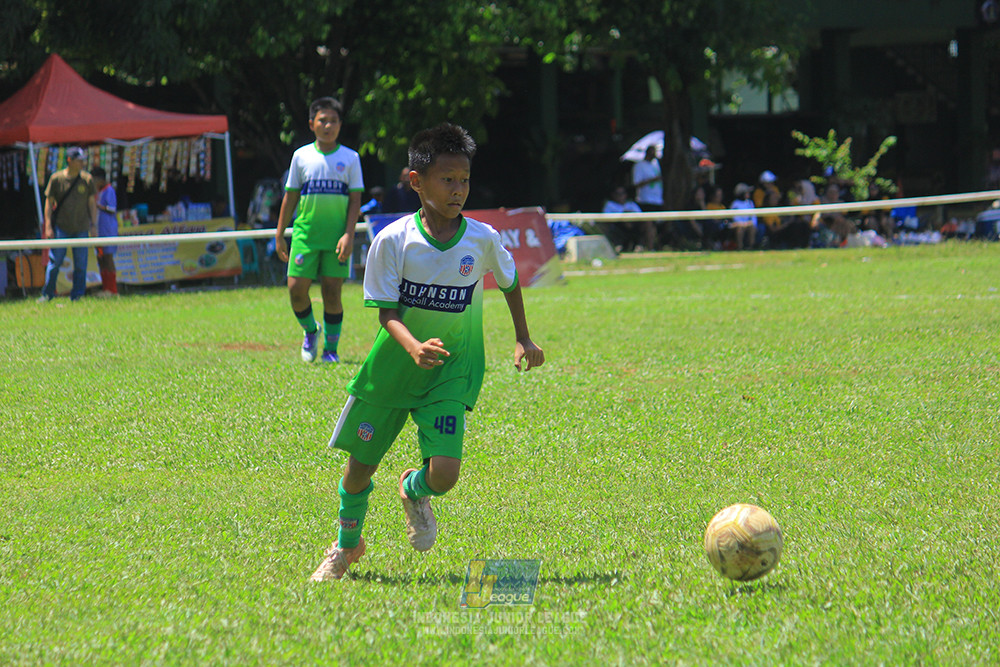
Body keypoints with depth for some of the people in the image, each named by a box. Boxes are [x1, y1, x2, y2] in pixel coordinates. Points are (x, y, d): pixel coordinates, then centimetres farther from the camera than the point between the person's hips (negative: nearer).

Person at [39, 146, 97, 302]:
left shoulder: (87, 179, 3)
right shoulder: (56, 178, -2)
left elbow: (92, 203, 9)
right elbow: (49, 202, 1)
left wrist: (93, 225, 2)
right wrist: (48, 227, -5)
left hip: (81, 229, 2)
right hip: (61, 228, -2)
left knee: (80, 264, 2)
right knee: (54, 261, -1)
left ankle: (77, 296, 10)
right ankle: (47, 294, 11)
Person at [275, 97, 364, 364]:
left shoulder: (350, 158, 4)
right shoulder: (301, 156, 7)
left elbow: (355, 199, 2)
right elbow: (290, 197, 11)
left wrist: (349, 235, -9)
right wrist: (279, 234, 9)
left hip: (337, 236, -1)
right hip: (305, 232, 1)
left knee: (332, 292, -3)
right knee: (297, 289, -6)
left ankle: (331, 349, 9)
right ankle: (310, 330, 22)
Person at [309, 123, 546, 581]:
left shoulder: (482, 240, -10)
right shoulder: (393, 241, -15)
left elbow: (510, 281, 11)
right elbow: (386, 311, -14)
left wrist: (523, 338, 14)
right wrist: (413, 346, -32)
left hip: (452, 372, 0)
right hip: (392, 366, 0)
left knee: (444, 474, -16)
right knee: (359, 468, 6)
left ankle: (414, 491, 23)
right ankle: (347, 545, 37)